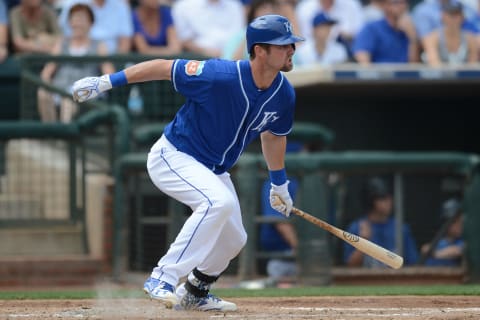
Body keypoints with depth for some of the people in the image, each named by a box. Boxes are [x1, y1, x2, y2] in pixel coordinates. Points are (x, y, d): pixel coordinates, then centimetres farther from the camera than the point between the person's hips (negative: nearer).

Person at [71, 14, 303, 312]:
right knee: (219, 201, -33)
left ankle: (194, 293, 39)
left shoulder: (284, 94, -9)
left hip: (213, 170, 8)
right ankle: (163, 278, -30)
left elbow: (273, 135, 12)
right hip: (172, 157, -8)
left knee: (233, 239, 14)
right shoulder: (220, 75, -31)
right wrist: (107, 82, -19)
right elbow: (164, 68, -21)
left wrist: (279, 184, 21)